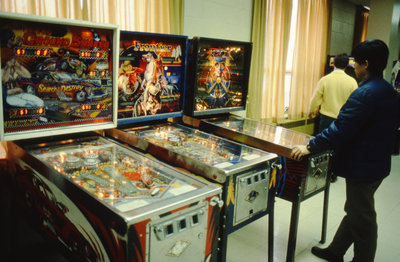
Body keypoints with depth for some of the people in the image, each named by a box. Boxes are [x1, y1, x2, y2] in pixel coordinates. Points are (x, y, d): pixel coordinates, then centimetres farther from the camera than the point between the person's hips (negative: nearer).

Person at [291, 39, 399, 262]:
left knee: (362, 218, 6)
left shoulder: (365, 94, -23)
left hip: (363, 167, -10)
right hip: (379, 164, 10)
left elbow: (340, 130, -27)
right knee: (355, 211, 20)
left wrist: (310, 147, -20)